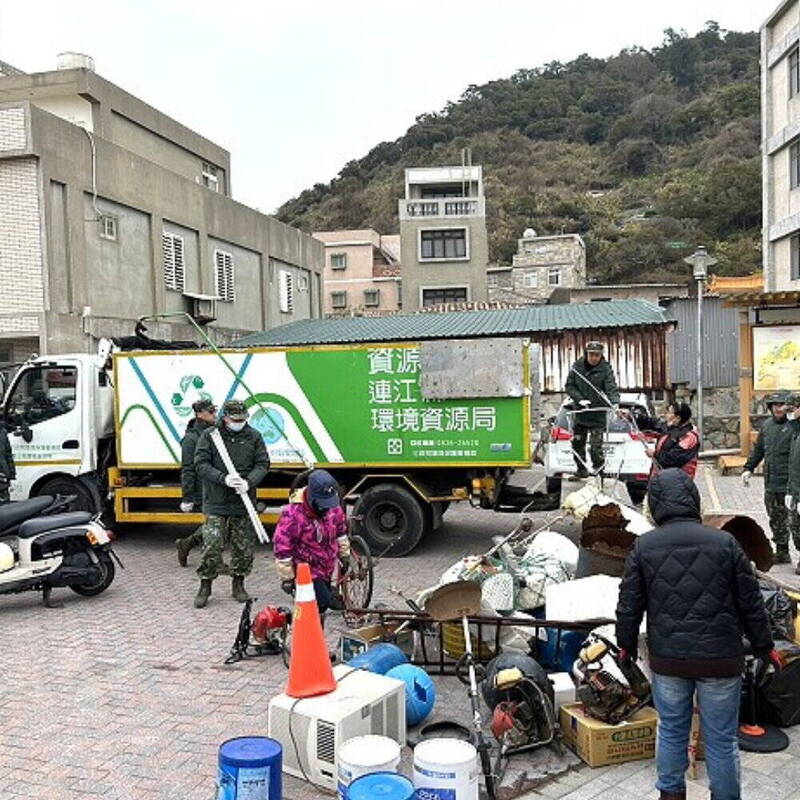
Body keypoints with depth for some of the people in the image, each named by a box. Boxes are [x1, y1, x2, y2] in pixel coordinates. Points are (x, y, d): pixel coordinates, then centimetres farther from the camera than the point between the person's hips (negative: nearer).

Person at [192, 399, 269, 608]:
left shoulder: (253, 436, 5)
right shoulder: (209, 435, 0)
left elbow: (263, 464, 4)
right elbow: (201, 464, -5)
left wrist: (248, 482, -15)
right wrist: (224, 479, -19)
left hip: (244, 503, 2)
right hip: (216, 503, -2)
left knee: (244, 548, 8)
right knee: (212, 546, -5)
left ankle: (238, 584, 26)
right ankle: (205, 585, 13)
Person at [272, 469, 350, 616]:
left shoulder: (333, 507, -8)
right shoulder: (293, 514, -28)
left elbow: (340, 531, 12)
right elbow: (282, 546, -21)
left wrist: (344, 554, 19)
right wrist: (287, 577, -15)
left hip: (326, 569, 7)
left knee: (323, 602, 17)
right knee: (322, 602, -17)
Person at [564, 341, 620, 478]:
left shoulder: (606, 369, -6)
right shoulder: (577, 366, 2)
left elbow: (612, 389, -15)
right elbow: (569, 386, 3)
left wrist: (615, 402, -35)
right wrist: (580, 399, -12)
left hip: (598, 415, -4)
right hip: (579, 413, 4)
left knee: (596, 447, -10)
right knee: (577, 444, 12)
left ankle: (599, 470, 6)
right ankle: (581, 470, 28)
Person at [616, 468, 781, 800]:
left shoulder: (644, 546, -6)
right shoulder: (724, 543, -9)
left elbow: (629, 604, -1)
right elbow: (750, 602, -1)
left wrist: (626, 644, 15)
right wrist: (765, 646, 13)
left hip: (667, 660, 2)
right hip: (720, 660, -1)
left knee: (671, 730, 19)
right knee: (721, 738, 13)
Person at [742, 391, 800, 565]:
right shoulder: (767, 424, 12)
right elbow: (758, 449, 21)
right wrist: (749, 468, 17)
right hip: (771, 485, 7)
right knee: (776, 521, 17)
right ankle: (782, 553, 30)